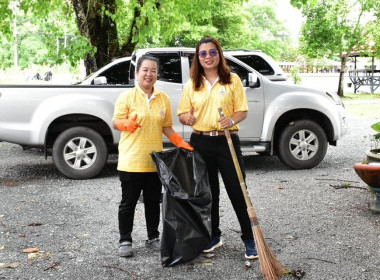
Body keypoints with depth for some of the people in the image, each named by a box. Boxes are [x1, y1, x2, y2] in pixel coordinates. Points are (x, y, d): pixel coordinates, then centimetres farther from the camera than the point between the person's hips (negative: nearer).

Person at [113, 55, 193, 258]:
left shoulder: (163, 98, 9)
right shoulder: (127, 97, -4)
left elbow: (166, 127, 14)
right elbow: (115, 122, -4)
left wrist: (180, 142, 0)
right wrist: (126, 124, -25)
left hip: (155, 161, 4)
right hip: (131, 160, -4)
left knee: (153, 201, 13)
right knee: (128, 202, 4)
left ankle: (153, 238, 27)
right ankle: (125, 241, 16)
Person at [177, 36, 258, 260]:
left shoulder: (233, 80, 1)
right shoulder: (192, 85, 8)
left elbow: (242, 111, 0)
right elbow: (183, 113, 10)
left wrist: (232, 120, -22)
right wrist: (187, 117, -14)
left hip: (227, 141, -3)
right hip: (201, 142, 3)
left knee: (237, 191, -2)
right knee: (208, 192, 11)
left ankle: (249, 239, 9)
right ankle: (214, 236, 25)